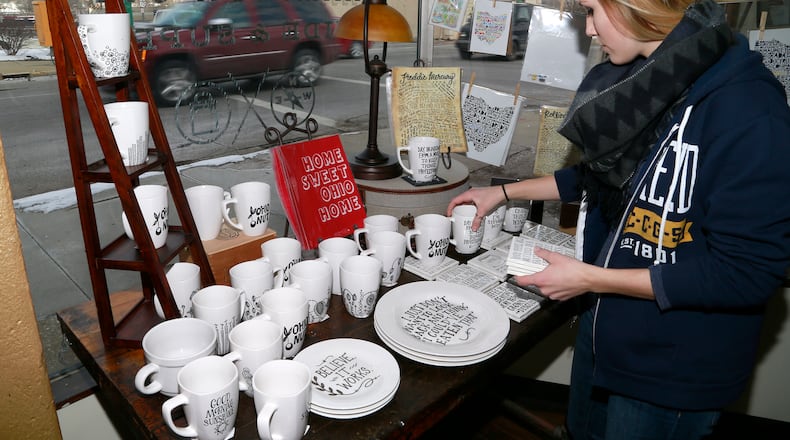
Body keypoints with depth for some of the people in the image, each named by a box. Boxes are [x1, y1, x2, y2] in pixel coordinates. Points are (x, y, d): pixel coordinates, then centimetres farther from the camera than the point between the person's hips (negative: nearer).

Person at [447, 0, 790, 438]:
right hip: (601, 328, 7)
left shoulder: (746, 106, -25)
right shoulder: (635, 79, -1)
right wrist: (504, 192, 12)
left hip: (674, 373, -7)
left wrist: (589, 278, -23)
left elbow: (750, 271, -24)